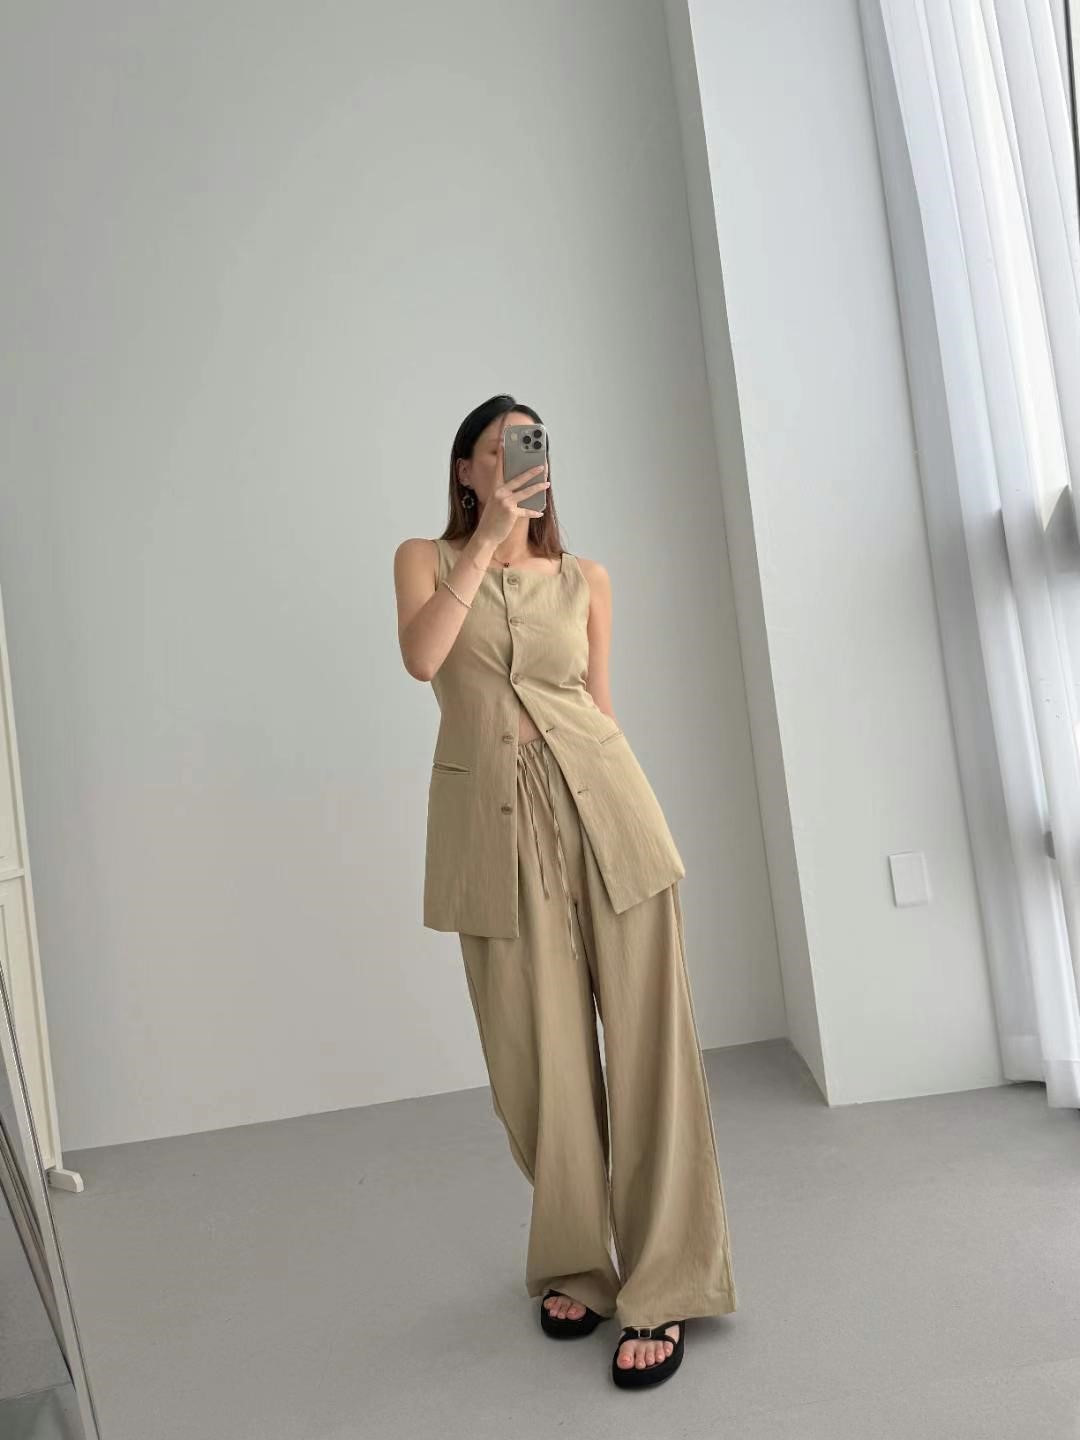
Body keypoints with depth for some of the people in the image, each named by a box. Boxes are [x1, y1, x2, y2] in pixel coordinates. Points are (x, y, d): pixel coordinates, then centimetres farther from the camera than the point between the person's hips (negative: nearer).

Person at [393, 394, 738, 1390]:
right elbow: (422, 657, -11)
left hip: (601, 804, 1)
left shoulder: (586, 578, 14)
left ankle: (663, 1290, 9)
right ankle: (572, 1264, 27)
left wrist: (634, 812, 13)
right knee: (540, 1057, 5)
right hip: (493, 820, -1)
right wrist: (488, 536, -11)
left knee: (645, 1041, -3)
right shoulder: (427, 557, 9)